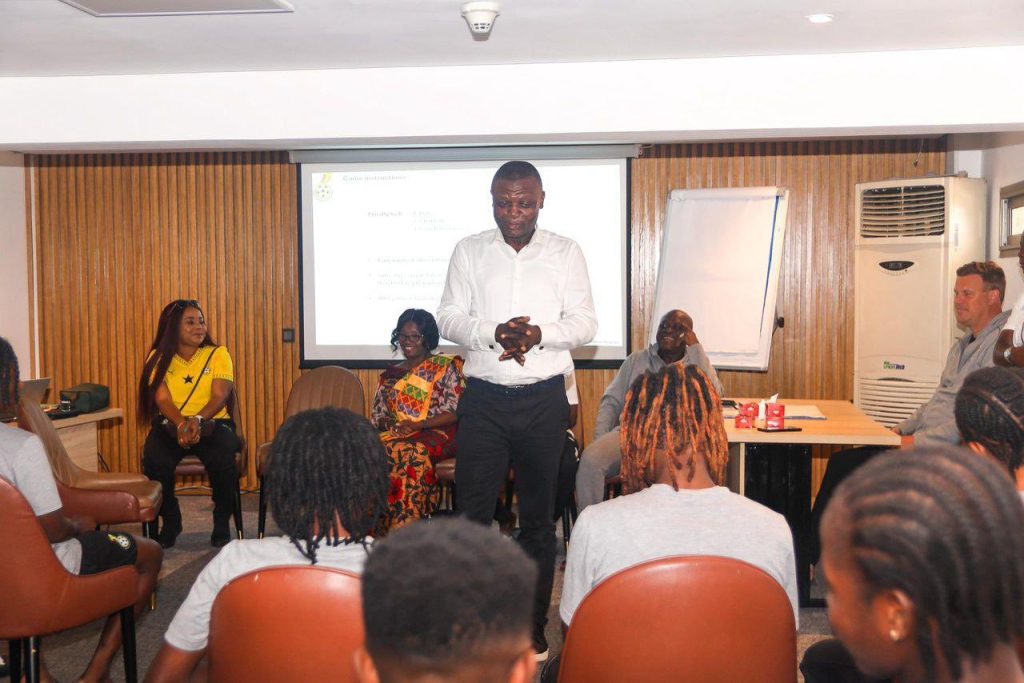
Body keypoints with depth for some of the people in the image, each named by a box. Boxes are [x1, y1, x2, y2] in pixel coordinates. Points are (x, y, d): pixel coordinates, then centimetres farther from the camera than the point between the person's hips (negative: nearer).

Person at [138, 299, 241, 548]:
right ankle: (170, 522, -3)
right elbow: (162, 399, -5)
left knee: (223, 460, -34)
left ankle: (222, 523, -7)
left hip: (212, 423, -1)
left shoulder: (218, 354, 5)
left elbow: (220, 396, -7)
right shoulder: (159, 358, 7)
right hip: (171, 425, 1)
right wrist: (181, 424, -26)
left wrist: (198, 420, -27)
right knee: (154, 460, -31)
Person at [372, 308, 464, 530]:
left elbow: (456, 412, -4)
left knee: (413, 452, -37)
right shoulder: (390, 375, 21)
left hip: (436, 434, -4)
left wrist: (417, 425, -14)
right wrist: (387, 424, -5)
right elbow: (377, 417, 20)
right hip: (394, 434, 4)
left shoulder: (446, 367, 6)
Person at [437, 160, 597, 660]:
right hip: (484, 398, 0)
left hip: (544, 399, 0)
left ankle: (533, 628, 19)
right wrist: (494, 333, -18)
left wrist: (539, 333, -19)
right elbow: (449, 318, 1)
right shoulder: (469, 251, 6)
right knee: (472, 511, -1)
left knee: (539, 517, 8)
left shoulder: (565, 253, 5)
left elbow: (585, 322, 0)